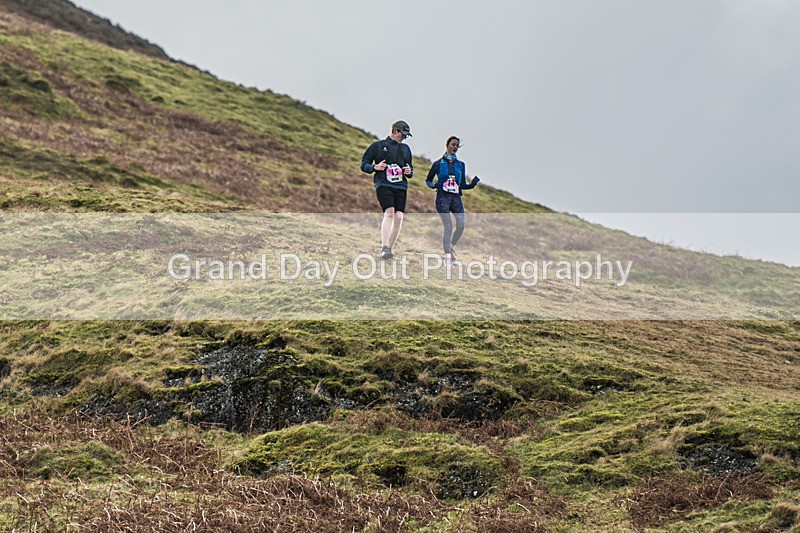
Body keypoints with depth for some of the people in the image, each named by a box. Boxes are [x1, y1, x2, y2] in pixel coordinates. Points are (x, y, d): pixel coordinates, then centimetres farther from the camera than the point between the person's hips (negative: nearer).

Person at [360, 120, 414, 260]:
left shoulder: (405, 149, 23)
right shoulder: (377, 146, 9)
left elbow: (410, 168, 32)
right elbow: (364, 164, 10)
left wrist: (409, 172, 7)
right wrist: (374, 167, -11)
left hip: (401, 187, 5)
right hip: (383, 184, -5)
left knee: (399, 217, -10)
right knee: (389, 212, -25)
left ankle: (389, 248, 3)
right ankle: (384, 248, -28)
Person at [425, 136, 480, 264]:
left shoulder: (460, 164, 15)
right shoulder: (438, 164, 6)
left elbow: (463, 185, 15)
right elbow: (428, 180, 13)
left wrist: (472, 183, -5)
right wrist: (434, 185, -9)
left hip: (456, 197, 3)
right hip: (442, 197, -3)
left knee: (461, 223, -16)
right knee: (448, 226, -14)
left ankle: (451, 246, 10)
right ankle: (448, 255, -7)